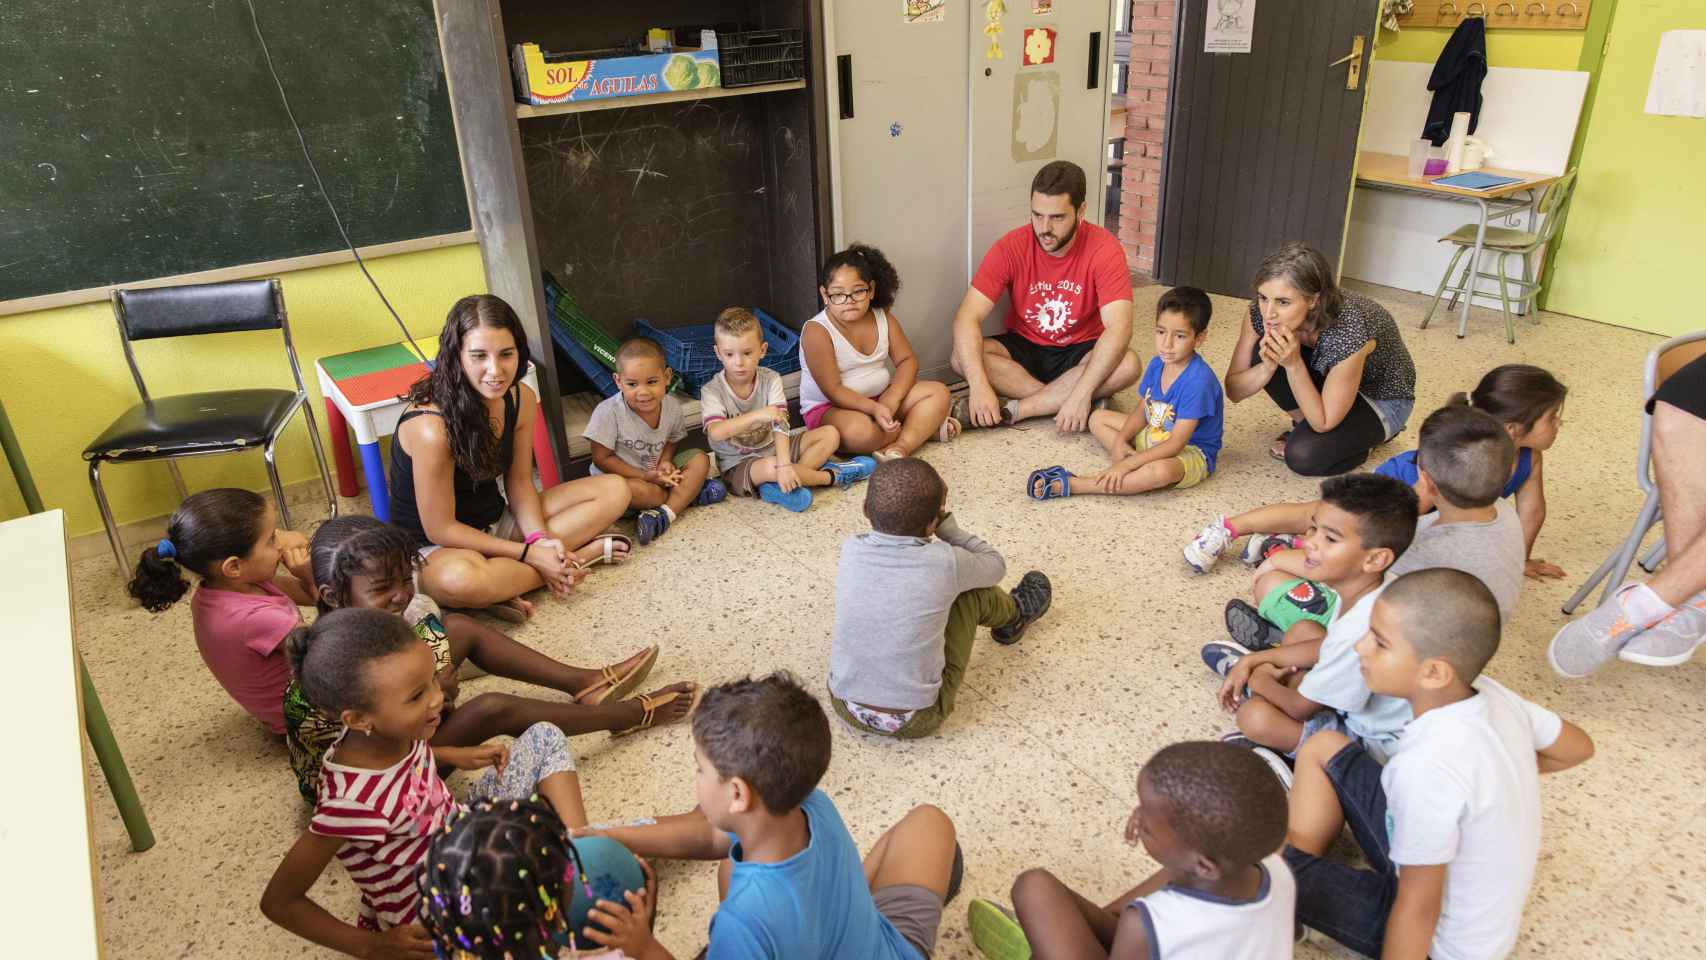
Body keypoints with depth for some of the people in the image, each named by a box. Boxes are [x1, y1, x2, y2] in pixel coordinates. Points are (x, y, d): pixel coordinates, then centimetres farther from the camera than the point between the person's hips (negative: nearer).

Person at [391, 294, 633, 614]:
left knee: (614, 491, -2)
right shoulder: (431, 428, -30)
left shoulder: (521, 399, -9)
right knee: (460, 579, -44)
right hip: (435, 546, -7)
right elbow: (440, 529, -22)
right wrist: (529, 553, -21)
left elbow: (519, 483, 1)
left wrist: (539, 540, -17)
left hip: (496, 524, 7)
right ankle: (583, 553, -17)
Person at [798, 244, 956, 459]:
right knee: (859, 431, -39)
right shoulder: (816, 331, -19)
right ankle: (925, 426, -12)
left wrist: (892, 398, -18)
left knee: (938, 393, -7)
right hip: (829, 408, -6)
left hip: (878, 398, 6)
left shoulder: (883, 319, -1)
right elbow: (833, 391, -22)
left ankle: (900, 446, -26)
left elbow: (907, 360, 0)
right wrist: (875, 409, -32)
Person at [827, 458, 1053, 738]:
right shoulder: (944, 562, -20)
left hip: (845, 706, 4)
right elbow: (996, 566, 3)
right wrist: (945, 523, 0)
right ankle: (1016, 614, 41)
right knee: (973, 592, 7)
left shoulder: (851, 550, -10)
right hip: (916, 720, -3)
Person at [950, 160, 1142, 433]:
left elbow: (1119, 328, -29)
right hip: (1023, 348, 1)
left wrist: (1082, 393, -40)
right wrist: (979, 384, -38)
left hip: (1078, 352, -1)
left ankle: (1011, 410, -28)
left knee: (1128, 365, -32)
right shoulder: (1011, 247, -16)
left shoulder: (1104, 249, -19)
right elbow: (968, 317, -23)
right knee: (962, 358, -27)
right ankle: (1072, 406, -25)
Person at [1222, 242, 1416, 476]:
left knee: (1304, 455, -29)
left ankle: (1364, 437, 3)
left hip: (1381, 400, -5)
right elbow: (1233, 391, -17)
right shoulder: (1263, 311, -24)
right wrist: (1269, 364, -36)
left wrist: (1293, 363, -38)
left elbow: (1324, 422, -28)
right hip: (1325, 379, 5)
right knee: (1262, 355, -24)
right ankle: (1305, 427, 0)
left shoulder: (1349, 329, -38)